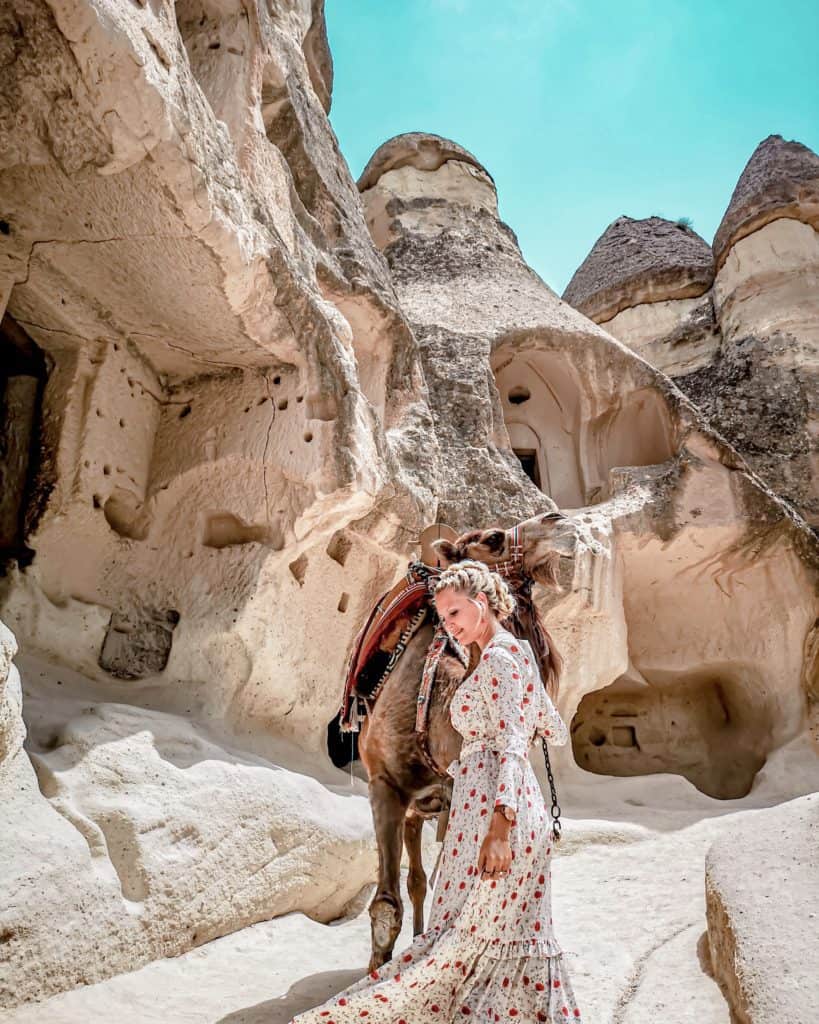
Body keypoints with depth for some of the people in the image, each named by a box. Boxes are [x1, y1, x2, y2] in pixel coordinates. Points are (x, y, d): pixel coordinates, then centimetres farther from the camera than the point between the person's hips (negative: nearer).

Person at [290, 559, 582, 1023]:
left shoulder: (499, 657, -11)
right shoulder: (515, 652, 16)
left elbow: (512, 746, -19)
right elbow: (556, 731, 22)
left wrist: (499, 825, -23)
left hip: (494, 808, -10)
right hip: (514, 806, 10)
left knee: (468, 934, -6)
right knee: (512, 936, 13)